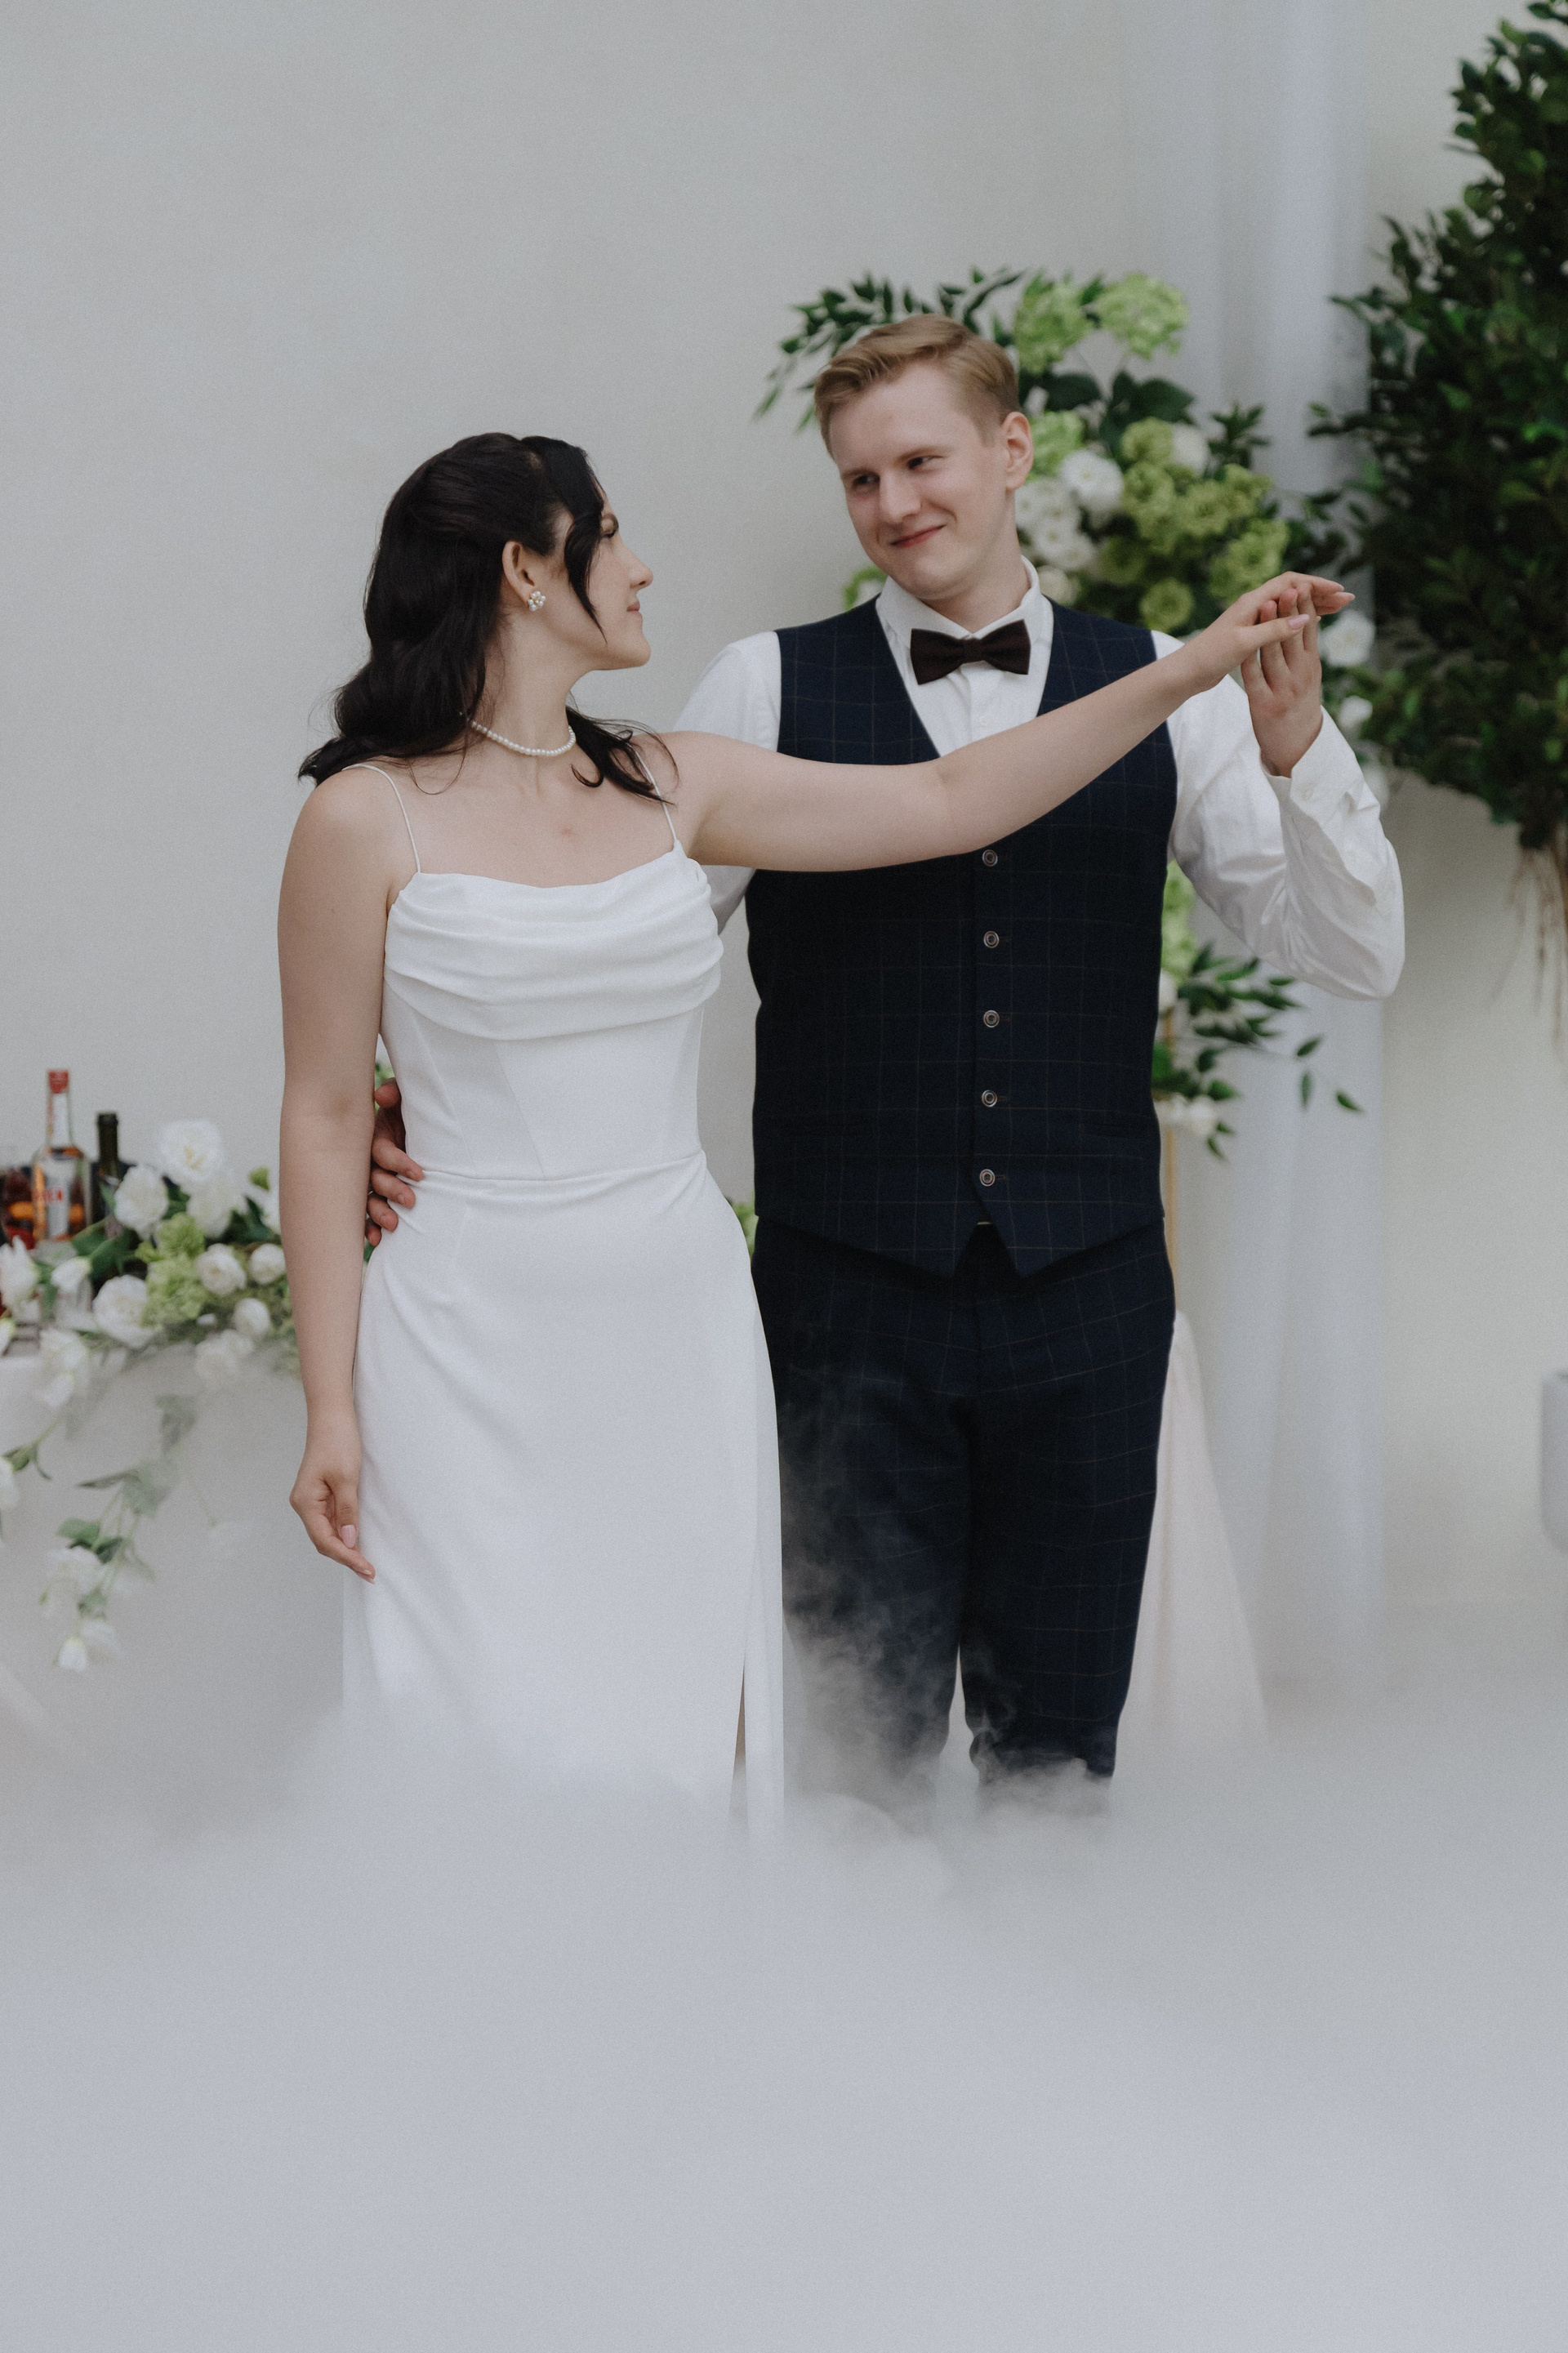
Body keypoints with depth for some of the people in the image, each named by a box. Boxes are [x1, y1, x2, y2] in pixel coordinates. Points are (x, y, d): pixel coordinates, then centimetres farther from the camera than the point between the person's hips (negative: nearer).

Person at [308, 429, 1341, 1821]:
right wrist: (330, 1412, -6)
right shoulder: (368, 819, -5)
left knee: (675, 1735, 5)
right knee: (503, 1747, -6)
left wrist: (1197, 666, 12)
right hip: (484, 1348, -5)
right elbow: (327, 1117, -3)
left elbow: (949, 803, 13)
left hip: (685, 1333, 5)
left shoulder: (668, 790, 9)